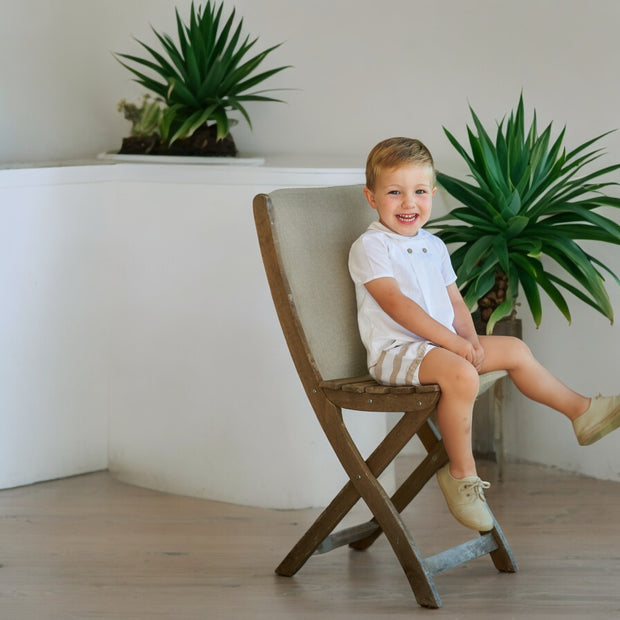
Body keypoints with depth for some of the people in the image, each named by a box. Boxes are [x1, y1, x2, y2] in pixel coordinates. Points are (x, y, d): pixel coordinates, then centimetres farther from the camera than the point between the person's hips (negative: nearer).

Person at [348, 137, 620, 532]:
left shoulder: (433, 246, 16)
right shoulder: (370, 247, -11)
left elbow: (454, 300, 18)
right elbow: (396, 303, -21)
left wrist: (469, 337, -3)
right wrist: (450, 340, -24)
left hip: (443, 344, 9)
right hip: (395, 350, -9)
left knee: (515, 350, 11)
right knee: (461, 374, -35)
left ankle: (582, 411, 26)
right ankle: (462, 474, -24)